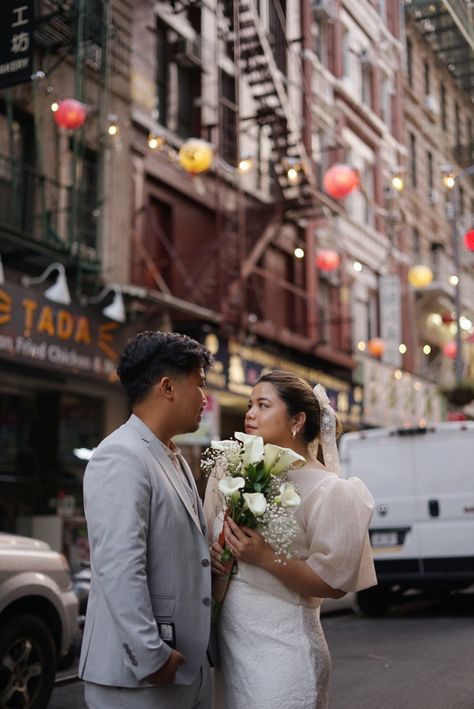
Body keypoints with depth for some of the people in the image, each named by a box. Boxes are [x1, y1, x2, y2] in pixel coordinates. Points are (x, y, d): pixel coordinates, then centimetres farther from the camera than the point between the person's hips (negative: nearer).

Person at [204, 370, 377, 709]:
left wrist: (266, 557, -21)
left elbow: (334, 584, -12)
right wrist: (210, 554, -5)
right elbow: (214, 539, 17)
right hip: (227, 636, 5)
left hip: (281, 643, -5)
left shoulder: (326, 490, -11)